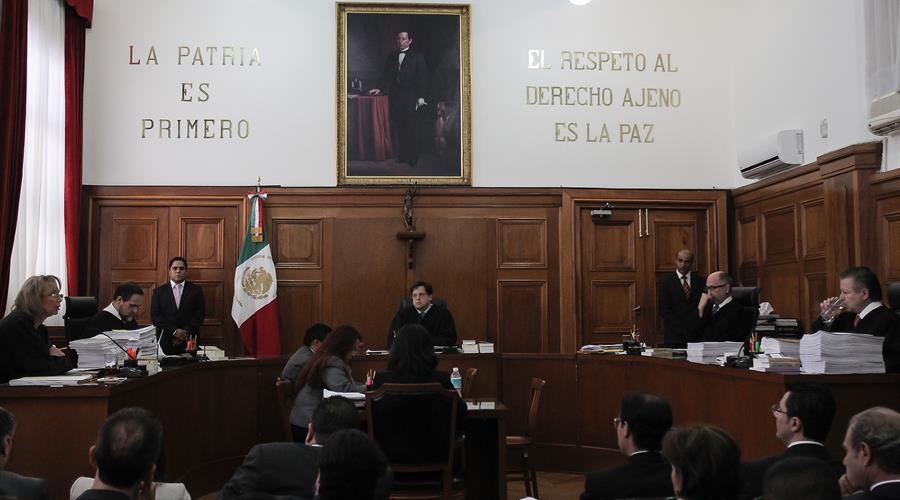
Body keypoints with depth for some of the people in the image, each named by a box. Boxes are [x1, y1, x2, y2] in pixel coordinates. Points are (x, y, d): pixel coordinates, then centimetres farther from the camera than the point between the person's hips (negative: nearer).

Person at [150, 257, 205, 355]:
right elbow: (154, 316, 1)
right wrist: (174, 331, -10)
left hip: (189, 342, 0)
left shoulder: (196, 290, 8)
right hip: (165, 342, 0)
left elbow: (200, 314, 2)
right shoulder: (159, 291, 9)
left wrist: (185, 333, -9)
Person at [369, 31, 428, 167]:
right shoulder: (391, 56, 16)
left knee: (411, 127, -6)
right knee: (397, 126, 0)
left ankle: (413, 158, 0)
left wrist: (421, 96, -7)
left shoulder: (417, 57, 4)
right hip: (395, 97, 4)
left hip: (410, 97, -4)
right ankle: (402, 156, 4)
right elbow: (386, 75, 16)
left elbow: (422, 78, 0)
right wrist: (379, 88, 0)